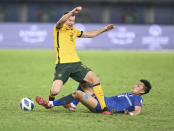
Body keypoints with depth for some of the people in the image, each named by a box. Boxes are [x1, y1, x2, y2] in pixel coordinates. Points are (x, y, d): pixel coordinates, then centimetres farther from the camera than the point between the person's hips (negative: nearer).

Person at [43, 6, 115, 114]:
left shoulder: (73, 31, 22)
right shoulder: (59, 29, 3)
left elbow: (88, 34, 35)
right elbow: (61, 21, -21)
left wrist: (103, 29, 30)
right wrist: (73, 12, -38)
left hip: (76, 63, 6)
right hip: (62, 65, -6)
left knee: (95, 80, -11)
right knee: (55, 91, -19)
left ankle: (104, 107, -7)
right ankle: (51, 99, 19)